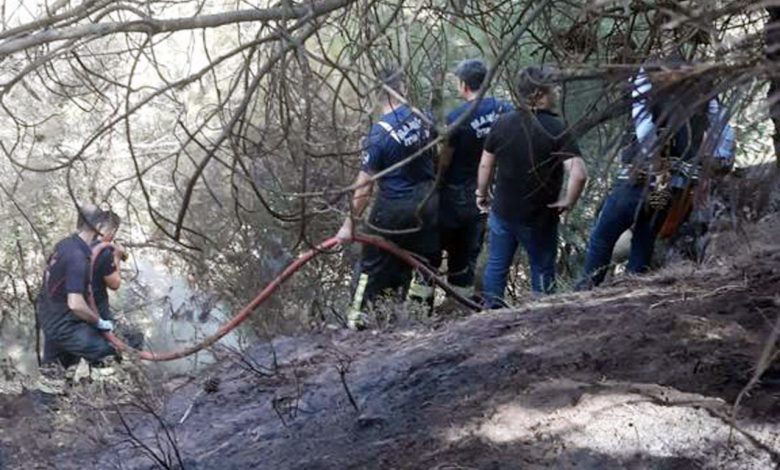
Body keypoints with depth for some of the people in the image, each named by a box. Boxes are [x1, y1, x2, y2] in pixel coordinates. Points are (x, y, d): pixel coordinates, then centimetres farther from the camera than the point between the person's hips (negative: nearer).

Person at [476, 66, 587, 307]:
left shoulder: (503, 123, -6)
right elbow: (579, 174, -28)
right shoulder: (557, 130, -18)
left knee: (496, 266, 17)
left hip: (502, 212, 4)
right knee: (542, 270, 15)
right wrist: (568, 201, -11)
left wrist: (482, 194, 17)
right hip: (540, 218, -3)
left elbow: (485, 165, 2)